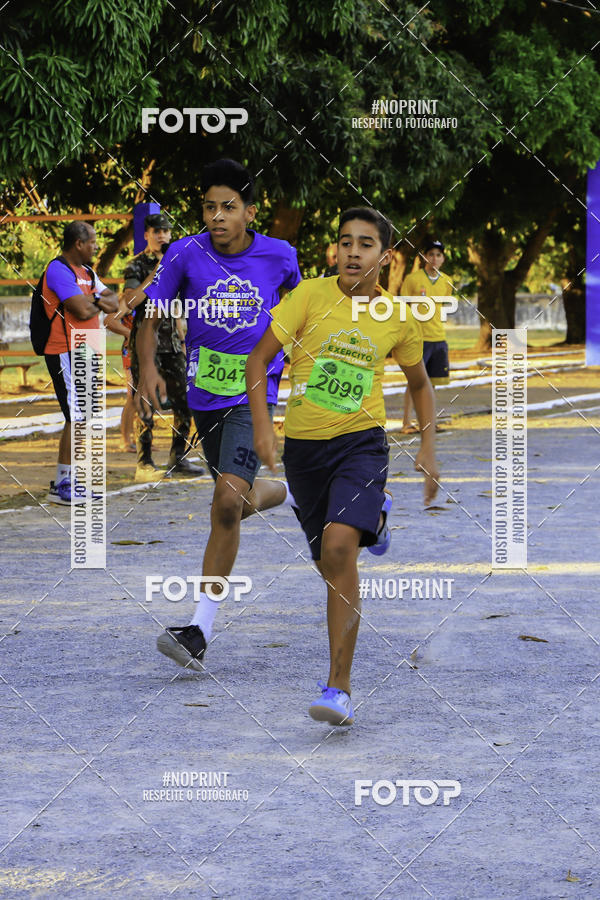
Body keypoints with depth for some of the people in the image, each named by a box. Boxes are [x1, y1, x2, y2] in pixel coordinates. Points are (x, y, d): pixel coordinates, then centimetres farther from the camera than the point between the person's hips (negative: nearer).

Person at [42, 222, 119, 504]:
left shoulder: (87, 272, 18)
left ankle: (65, 481, 15)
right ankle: (62, 484, -9)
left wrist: (94, 300, -10)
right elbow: (82, 310, -22)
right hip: (65, 352, -10)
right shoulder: (58, 270, -13)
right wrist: (99, 303, -1)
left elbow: (113, 303, 11)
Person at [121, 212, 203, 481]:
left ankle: (178, 458, 14)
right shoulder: (137, 266, -4)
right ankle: (144, 464, -1)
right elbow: (129, 302, -19)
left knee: (185, 401, 4)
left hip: (171, 343, 6)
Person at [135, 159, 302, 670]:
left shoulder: (278, 255, -6)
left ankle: (201, 630, -17)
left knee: (228, 502, -20)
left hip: (255, 393, -3)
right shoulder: (186, 254, -7)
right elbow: (151, 316, -2)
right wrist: (148, 367, -19)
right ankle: (291, 493, 55)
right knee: (238, 503, 17)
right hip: (205, 394, 3)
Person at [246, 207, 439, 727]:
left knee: (338, 547, -25)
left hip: (361, 442, -2)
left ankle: (340, 686, -25)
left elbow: (419, 382, 18)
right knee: (331, 567, 14)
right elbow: (258, 359, -4)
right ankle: (374, 518, 54)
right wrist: (262, 426, -16)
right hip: (302, 444, 2)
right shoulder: (310, 296, -5)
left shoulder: (399, 318, 1)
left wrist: (428, 447, 10)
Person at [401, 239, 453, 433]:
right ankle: (407, 422, -1)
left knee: (432, 381, 6)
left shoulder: (445, 283, 10)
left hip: (438, 337, 5)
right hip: (418, 337, -5)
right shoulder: (412, 279, -5)